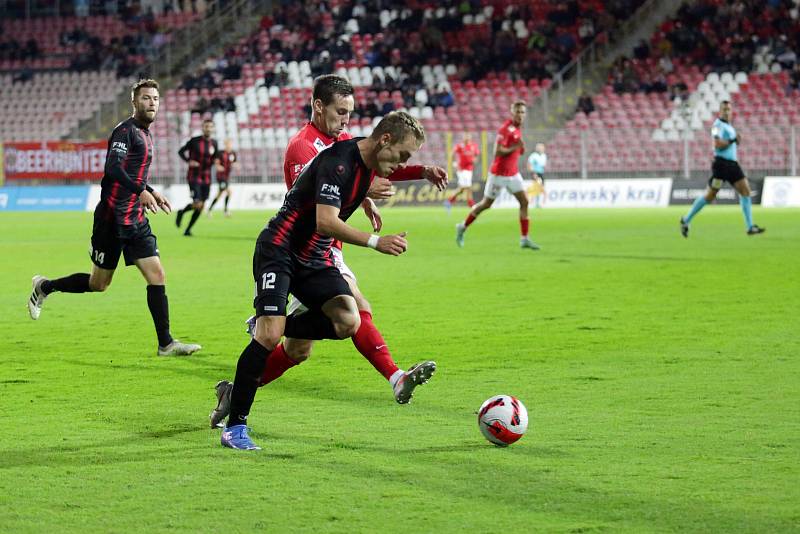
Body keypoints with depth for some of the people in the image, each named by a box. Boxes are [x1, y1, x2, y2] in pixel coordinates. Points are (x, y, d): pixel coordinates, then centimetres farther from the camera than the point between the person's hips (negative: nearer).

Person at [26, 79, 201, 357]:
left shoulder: (145, 134, 16)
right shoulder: (125, 130, -12)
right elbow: (113, 167, -24)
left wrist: (151, 193, 17)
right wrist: (141, 191, -29)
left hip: (135, 219, 8)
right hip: (112, 217, -8)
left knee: (157, 275, -4)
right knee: (99, 283, 3)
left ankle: (166, 343, -3)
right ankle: (44, 286, 27)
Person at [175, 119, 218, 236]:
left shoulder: (214, 143, 4)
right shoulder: (194, 141, -9)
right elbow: (181, 151, 1)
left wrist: (215, 161, -7)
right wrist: (189, 161, -16)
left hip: (206, 177, 5)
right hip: (194, 177, -5)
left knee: (201, 207, 5)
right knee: (197, 204, -18)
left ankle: (188, 230, 19)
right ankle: (181, 212, 14)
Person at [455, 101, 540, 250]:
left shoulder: (517, 129, 9)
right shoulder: (505, 128, -19)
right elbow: (497, 151, -25)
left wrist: (521, 148, 2)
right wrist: (515, 147, -24)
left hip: (513, 173, 7)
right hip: (499, 174, -7)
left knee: (524, 202, -4)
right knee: (486, 204, 5)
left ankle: (524, 239, -2)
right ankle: (463, 227, 24)